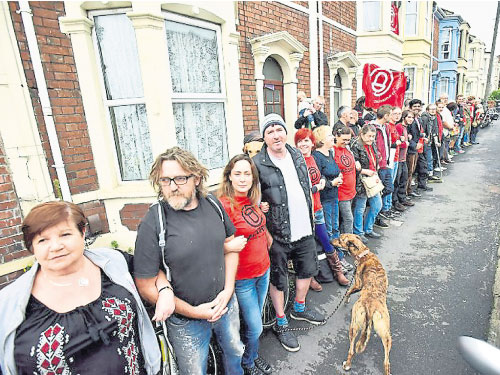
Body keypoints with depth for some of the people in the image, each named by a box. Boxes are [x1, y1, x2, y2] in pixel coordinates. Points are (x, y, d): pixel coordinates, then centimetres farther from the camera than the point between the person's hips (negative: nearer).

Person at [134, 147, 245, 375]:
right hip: (187, 322, -4)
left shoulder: (213, 205, -9)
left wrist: (228, 290, -8)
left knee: (235, 352, 29)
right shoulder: (153, 223, -23)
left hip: (226, 305, 5)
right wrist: (193, 311, -16)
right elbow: (146, 286, -18)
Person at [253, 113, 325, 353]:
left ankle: (299, 308, 49)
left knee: (307, 270, 23)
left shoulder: (297, 155, 5)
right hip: (278, 234, -6)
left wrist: (310, 219, 16)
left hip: (304, 230, 7)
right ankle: (281, 324, 33)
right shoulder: (258, 164, -15)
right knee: (278, 280, 10)